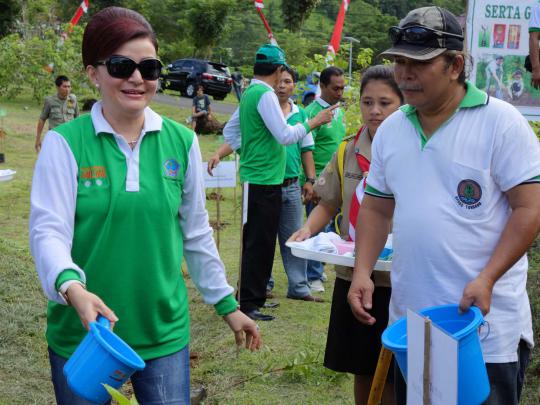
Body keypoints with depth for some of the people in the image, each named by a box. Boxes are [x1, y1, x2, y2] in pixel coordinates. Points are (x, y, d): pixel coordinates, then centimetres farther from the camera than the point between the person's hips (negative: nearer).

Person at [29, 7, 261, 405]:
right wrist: (71, 286, -34)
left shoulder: (181, 141, 1)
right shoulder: (65, 143, -8)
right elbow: (49, 230, -15)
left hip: (164, 331, 2)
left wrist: (227, 304, 13)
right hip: (82, 333, -2)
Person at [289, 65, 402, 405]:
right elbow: (329, 204, 15)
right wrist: (308, 229, -4)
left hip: (399, 279, -4)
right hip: (353, 275, 4)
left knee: (392, 373, 4)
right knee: (362, 369, 16)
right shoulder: (347, 153, 6)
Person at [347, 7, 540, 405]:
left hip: (487, 323, -5)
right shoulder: (390, 130, 8)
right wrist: (362, 272, 1)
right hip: (408, 323, 6)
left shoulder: (500, 121, -9)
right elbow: (377, 209, 15)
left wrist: (486, 280, -21)